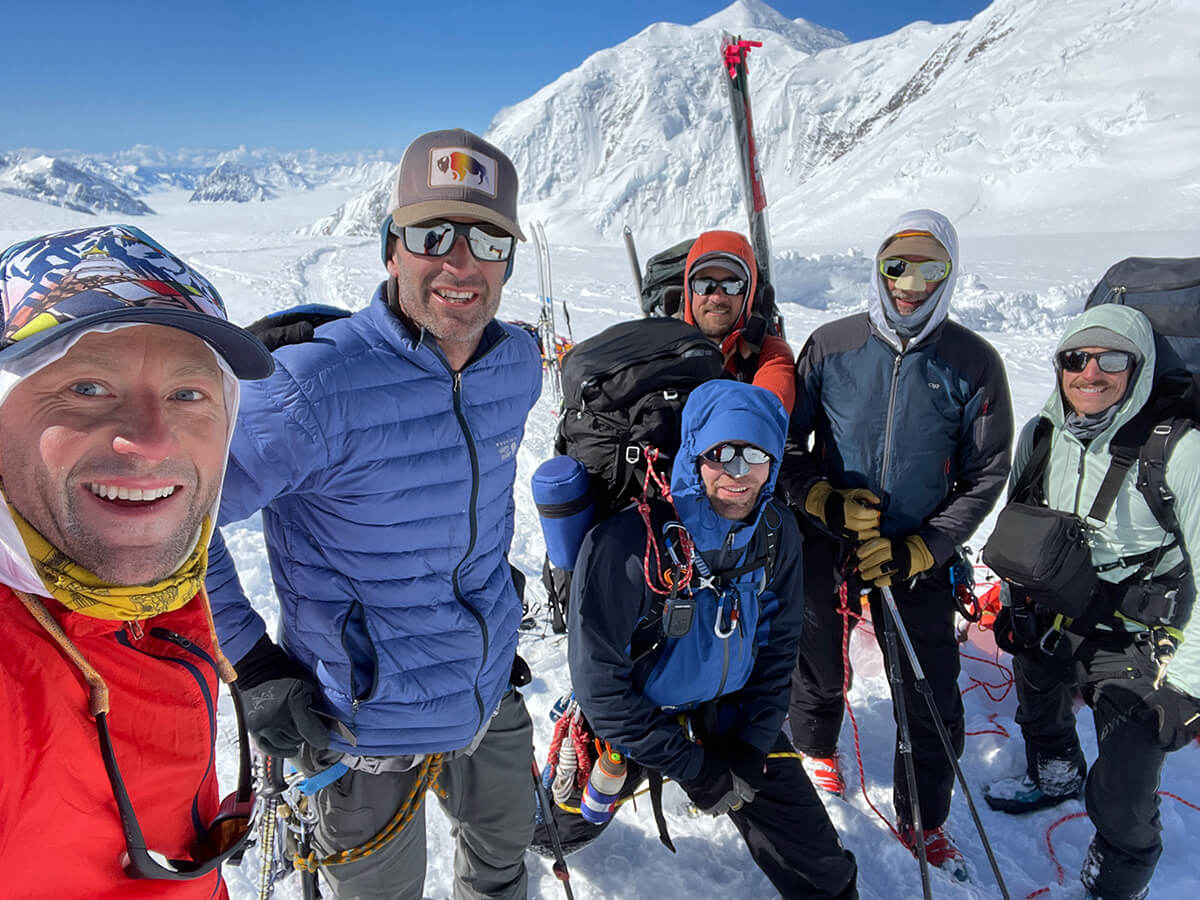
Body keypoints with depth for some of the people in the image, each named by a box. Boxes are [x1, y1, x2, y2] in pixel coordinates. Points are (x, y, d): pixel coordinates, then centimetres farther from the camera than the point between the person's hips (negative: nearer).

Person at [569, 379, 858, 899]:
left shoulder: (777, 534, -11)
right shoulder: (625, 545, -29)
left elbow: (776, 648, 2)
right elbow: (599, 681, -22)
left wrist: (751, 752, -5)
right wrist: (693, 769, -17)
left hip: (728, 713, 4)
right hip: (632, 719, -4)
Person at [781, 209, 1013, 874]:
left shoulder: (974, 363, -7)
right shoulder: (831, 346, -7)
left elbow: (984, 477, -3)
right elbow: (786, 440, 0)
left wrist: (918, 551, -13)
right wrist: (823, 499, -17)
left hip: (918, 556, 0)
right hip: (823, 544, 0)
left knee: (931, 702, 6)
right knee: (819, 668, 20)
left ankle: (923, 820, 34)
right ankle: (813, 745, 53)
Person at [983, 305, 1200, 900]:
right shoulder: (1041, 436, -5)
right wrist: (1009, 593, 16)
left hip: (1139, 645, -5)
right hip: (1049, 621, 6)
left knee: (1121, 800, -3)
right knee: (1040, 715, 30)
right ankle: (1054, 774, 63)